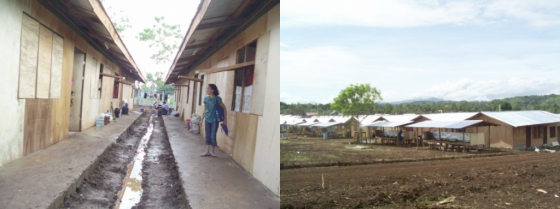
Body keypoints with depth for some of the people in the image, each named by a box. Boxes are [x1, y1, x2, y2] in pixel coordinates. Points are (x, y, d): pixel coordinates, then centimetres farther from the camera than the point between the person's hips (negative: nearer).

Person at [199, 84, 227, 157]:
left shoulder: (217, 99, -14)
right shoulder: (206, 99, 0)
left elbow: (224, 108, -7)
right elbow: (205, 110, 12)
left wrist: (225, 119, -9)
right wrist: (202, 119, 14)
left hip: (214, 120, -4)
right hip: (207, 120, 4)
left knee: (213, 136, -1)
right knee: (207, 136, 8)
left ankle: (212, 151, 18)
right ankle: (207, 151, 18)